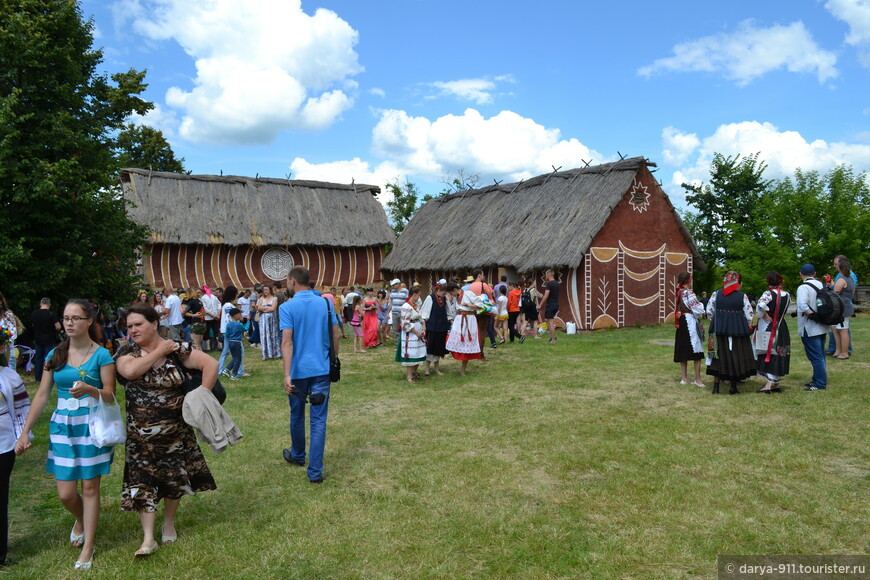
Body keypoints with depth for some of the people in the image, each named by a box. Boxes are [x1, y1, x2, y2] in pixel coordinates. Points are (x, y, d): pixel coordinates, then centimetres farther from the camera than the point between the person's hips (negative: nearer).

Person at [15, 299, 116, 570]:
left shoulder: (101, 355, -8)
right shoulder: (55, 355, 4)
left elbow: (111, 395, -8)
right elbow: (41, 395, 5)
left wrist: (89, 389, -29)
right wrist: (25, 432, 2)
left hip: (92, 425, -3)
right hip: (62, 425, 3)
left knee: (90, 487, 5)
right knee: (66, 494, 5)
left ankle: (87, 548, 18)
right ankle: (81, 520, 39)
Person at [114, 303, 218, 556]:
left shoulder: (176, 349, -7)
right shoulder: (126, 352, -3)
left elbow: (211, 364, -11)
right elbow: (130, 371, -26)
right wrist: (159, 352, -18)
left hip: (176, 429, 0)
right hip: (142, 433, 0)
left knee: (175, 477, 12)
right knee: (143, 481, -1)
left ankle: (169, 523, 34)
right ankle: (148, 539, 5)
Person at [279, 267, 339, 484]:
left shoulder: (287, 307, -9)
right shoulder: (326, 304, 2)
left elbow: (287, 342, -16)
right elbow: (335, 336, 4)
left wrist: (287, 375, -18)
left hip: (299, 370, -2)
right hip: (322, 369, 2)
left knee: (297, 416, 19)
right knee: (319, 420, 3)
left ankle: (297, 455, 41)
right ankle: (315, 471, 3)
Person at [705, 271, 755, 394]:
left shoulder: (716, 294, -1)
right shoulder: (743, 296, -5)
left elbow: (709, 312, 3)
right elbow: (749, 316, -2)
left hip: (719, 329, 2)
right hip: (738, 329, -2)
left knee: (719, 356, 9)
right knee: (735, 356, 8)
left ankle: (716, 386, 9)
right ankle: (733, 387, 13)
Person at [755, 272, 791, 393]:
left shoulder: (769, 293, -14)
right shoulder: (787, 295, 4)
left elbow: (761, 305, -31)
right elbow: (787, 312, 14)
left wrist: (764, 316, -17)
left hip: (768, 326, -5)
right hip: (782, 327, 5)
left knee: (769, 353, -1)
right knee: (780, 354, 11)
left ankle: (769, 384, -5)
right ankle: (776, 383, 18)